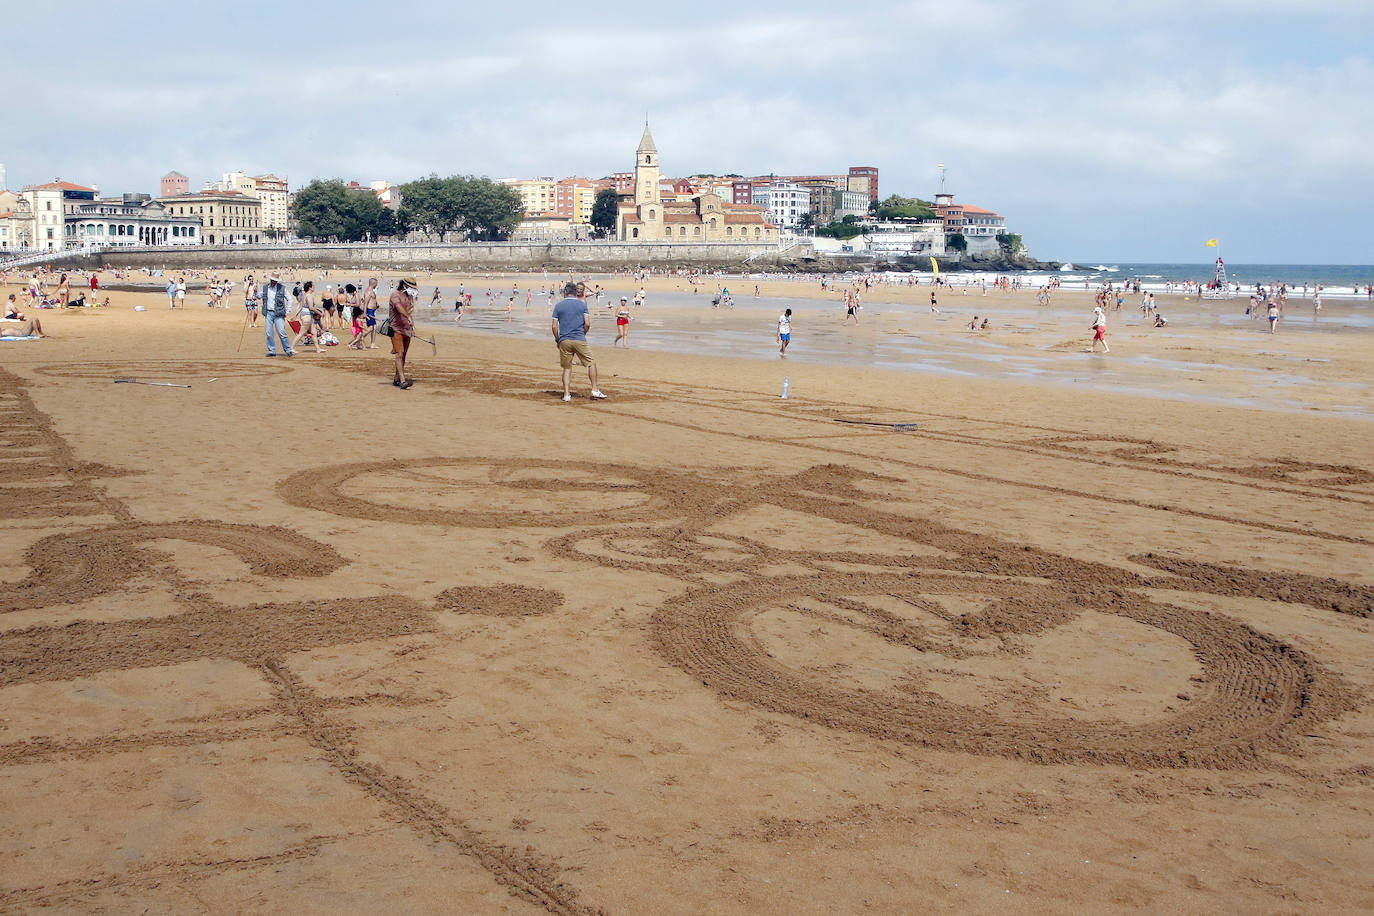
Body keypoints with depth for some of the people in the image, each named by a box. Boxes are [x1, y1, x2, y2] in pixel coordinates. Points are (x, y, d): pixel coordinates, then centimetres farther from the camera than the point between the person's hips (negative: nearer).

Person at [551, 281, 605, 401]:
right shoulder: (582, 304, 2)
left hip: (564, 341, 2)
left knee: (567, 368, 11)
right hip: (579, 340, -2)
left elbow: (554, 326, 1)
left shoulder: (558, 305, 5)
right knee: (591, 363, 9)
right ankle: (595, 390, 3)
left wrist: (557, 340, 14)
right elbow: (587, 324, -4)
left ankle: (566, 394, 4)